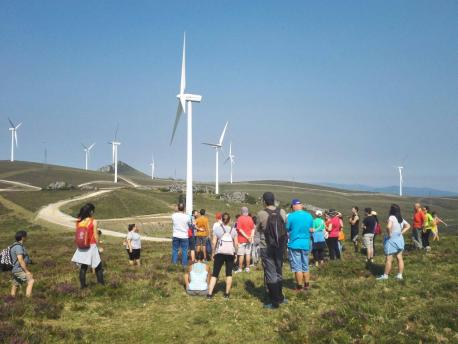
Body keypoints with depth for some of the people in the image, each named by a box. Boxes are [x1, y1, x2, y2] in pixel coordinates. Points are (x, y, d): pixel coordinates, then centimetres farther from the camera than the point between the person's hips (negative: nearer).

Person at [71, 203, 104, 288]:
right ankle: (101, 282, 17)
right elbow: (96, 236, -10)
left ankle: (83, 284, 15)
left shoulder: (78, 221, 1)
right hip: (91, 246, -4)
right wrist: (99, 247, 1)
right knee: (98, 265, 11)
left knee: (83, 267, 11)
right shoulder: (93, 222, -13)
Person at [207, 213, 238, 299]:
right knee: (229, 273, 12)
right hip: (230, 254, 1)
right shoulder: (233, 230, 5)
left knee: (215, 274, 2)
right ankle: (227, 293, 14)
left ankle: (210, 293, -5)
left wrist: (213, 253, 6)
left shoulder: (217, 229, 1)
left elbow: (213, 242, -3)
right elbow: (236, 243, 3)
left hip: (219, 253, -1)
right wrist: (235, 252, 15)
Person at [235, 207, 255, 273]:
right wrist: (251, 237, -3)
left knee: (241, 254, 0)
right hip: (249, 240, 4)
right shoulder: (250, 219, 5)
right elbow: (253, 229, 3)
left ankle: (240, 268, 4)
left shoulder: (240, 218, -9)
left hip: (241, 239, -4)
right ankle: (247, 268, 12)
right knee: (248, 254, 9)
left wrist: (246, 237, -15)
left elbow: (240, 229, -15)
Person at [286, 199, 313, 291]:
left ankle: (299, 287, 6)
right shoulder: (309, 216, 2)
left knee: (297, 267, 2)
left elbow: (286, 230, -6)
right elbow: (311, 230, 11)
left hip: (294, 244, -5)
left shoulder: (291, 216, -13)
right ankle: (307, 285, 21)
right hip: (306, 244, 5)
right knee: (305, 266, 16)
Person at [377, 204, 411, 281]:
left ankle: (385, 275, 6)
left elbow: (388, 227, -34)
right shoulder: (401, 218, 6)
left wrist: (389, 234, -19)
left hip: (391, 240, -7)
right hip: (399, 239, 7)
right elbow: (408, 226, 20)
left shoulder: (391, 217, -17)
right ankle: (400, 275, 13)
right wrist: (401, 232, 11)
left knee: (389, 259, -1)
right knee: (399, 258, 9)